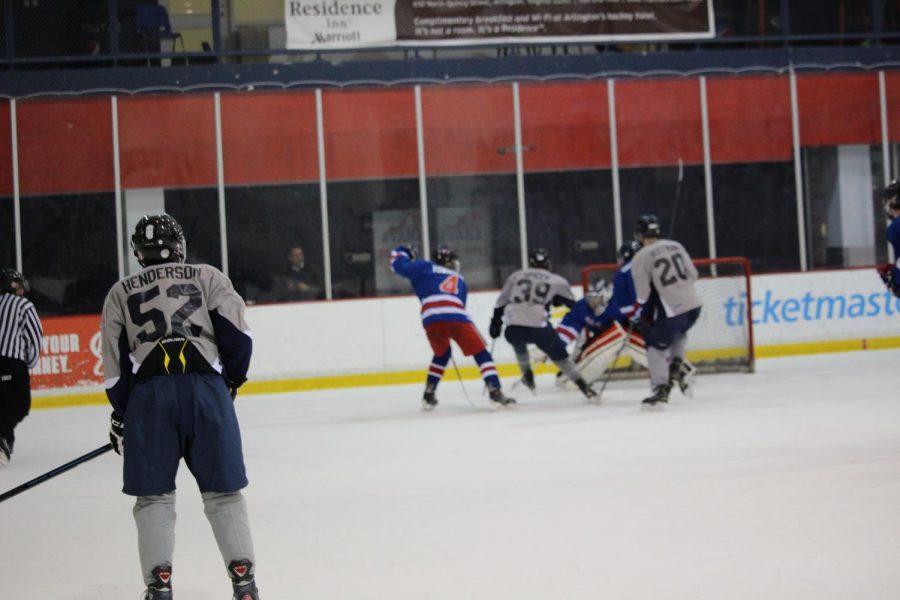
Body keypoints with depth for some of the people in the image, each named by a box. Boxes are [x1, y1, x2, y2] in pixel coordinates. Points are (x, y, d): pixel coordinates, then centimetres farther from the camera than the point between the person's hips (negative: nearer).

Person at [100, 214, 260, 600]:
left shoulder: (120, 293, 19)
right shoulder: (208, 278, 15)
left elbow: (116, 366, 13)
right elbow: (236, 337, 3)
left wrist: (120, 415, 22)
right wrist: (231, 381, 19)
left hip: (148, 394, 0)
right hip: (206, 387, 0)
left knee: (153, 495, 8)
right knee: (223, 492, 7)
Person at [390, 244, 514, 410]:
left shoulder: (427, 269, 26)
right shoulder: (459, 280, 34)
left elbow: (399, 265, 20)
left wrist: (402, 252, 40)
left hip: (431, 319, 1)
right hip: (456, 318, -1)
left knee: (441, 354, 29)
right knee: (481, 353, 9)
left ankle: (428, 396, 26)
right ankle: (495, 392, -6)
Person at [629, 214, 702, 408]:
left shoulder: (640, 258, -6)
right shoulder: (676, 246, 9)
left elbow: (643, 295, -6)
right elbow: (693, 275, 12)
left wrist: (637, 316, 8)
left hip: (671, 311, -6)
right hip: (693, 305, 6)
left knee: (656, 346, 9)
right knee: (678, 333, 34)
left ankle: (661, 389, 0)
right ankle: (675, 366, 17)